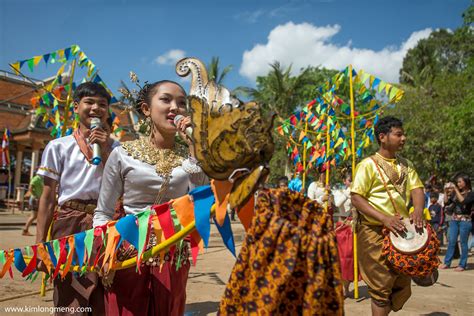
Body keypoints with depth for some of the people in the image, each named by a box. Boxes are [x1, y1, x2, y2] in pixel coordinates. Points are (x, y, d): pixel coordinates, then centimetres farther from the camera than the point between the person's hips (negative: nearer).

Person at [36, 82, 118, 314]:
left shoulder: (116, 148, 9)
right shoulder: (58, 147, 5)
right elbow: (48, 198, 4)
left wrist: (105, 151, -5)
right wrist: (40, 243, -1)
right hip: (70, 224, -1)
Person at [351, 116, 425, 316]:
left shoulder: (405, 165, 12)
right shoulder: (369, 164, -8)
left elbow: (417, 188, 5)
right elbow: (356, 198, -13)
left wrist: (418, 210, -17)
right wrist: (384, 218, -24)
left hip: (401, 231, 7)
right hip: (375, 232, -6)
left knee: (402, 287, 14)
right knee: (381, 287, 1)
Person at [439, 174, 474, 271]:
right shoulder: (456, 193, 9)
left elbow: (463, 201, -22)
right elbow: (447, 203, 7)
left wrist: (456, 190, -15)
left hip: (465, 221, -5)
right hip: (454, 220, 5)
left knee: (463, 243, 1)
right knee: (451, 242, 6)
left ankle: (462, 265, 9)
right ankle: (447, 263, 12)